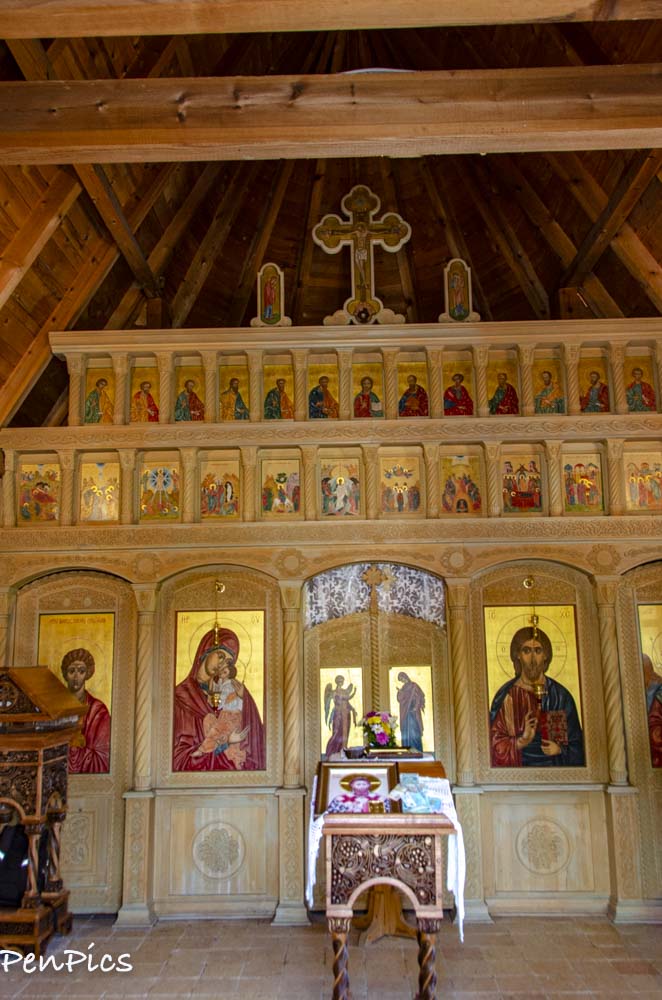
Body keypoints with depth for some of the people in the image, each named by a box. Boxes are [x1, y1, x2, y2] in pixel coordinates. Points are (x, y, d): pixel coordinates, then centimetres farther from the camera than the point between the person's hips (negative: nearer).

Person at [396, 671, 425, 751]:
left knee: (413, 729, -9)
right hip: (405, 712, 6)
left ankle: (416, 749, -6)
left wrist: (416, 707, -17)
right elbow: (400, 699, 13)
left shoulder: (413, 685, -2)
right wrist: (399, 692, -7)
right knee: (405, 731, 3)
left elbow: (420, 696, -8)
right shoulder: (403, 687, 16)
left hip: (413, 711, -6)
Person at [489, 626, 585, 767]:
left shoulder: (561, 696, 3)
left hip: (556, 768, 1)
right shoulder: (506, 696, -2)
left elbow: (576, 742, 8)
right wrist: (521, 741, -18)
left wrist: (561, 750, -9)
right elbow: (495, 744, -4)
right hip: (519, 771, -1)